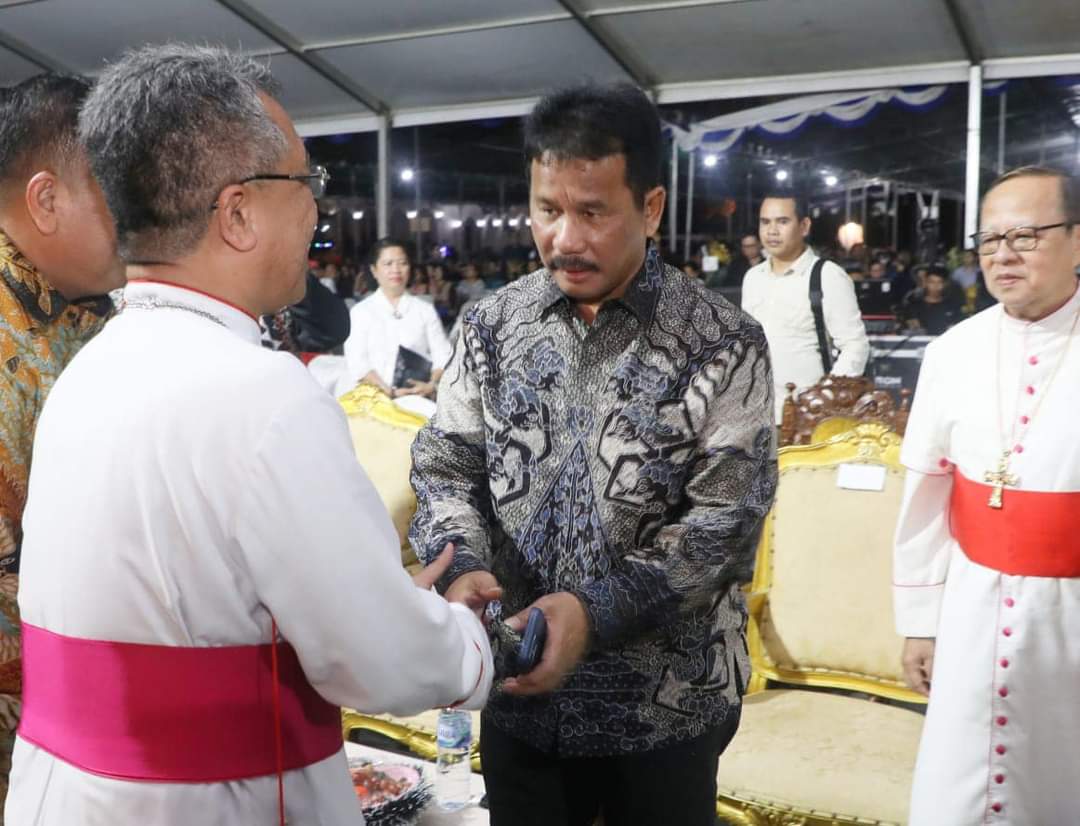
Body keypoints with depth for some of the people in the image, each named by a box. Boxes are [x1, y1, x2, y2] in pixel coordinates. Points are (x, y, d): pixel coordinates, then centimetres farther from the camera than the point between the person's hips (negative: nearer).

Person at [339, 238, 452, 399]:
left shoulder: (425, 310, 15)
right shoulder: (360, 311, 10)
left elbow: (443, 356, 5)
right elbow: (357, 362, -2)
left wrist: (431, 386, -14)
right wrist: (389, 392, -15)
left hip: (418, 398, 1)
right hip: (373, 398, -1)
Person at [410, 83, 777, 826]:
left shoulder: (721, 343, -9)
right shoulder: (494, 325, 1)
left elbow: (727, 517, -13)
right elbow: (445, 465, 3)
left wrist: (598, 612, -24)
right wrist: (463, 564, -17)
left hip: (667, 705, -2)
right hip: (520, 694, 3)